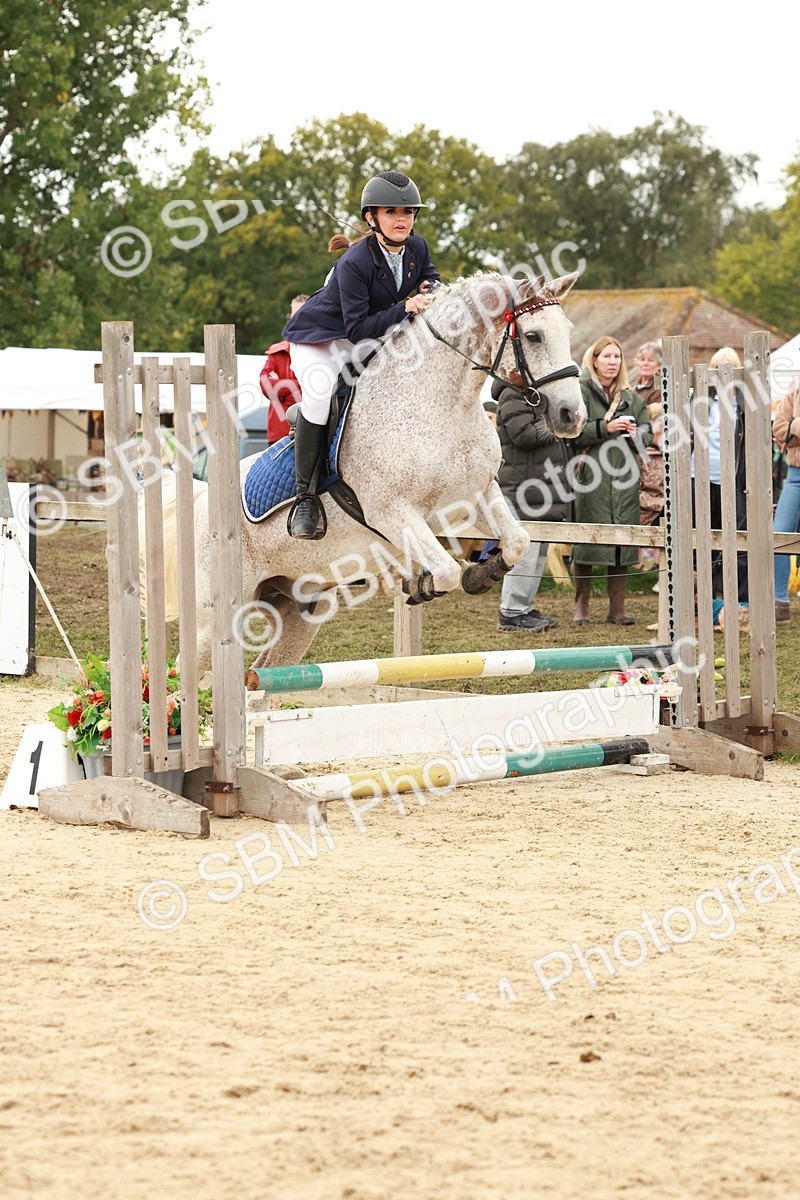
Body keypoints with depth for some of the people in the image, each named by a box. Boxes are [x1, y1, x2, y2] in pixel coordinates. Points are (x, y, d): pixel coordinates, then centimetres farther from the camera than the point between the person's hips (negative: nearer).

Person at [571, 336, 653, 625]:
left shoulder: (630, 397, 16)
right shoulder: (581, 392, 0)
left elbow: (647, 434, 17)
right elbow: (573, 434, -9)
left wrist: (636, 433, -4)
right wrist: (605, 428, -16)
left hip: (624, 478, 5)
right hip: (591, 476, -5)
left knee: (622, 543, 4)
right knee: (586, 541, -4)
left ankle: (617, 607, 10)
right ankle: (581, 606, 6)